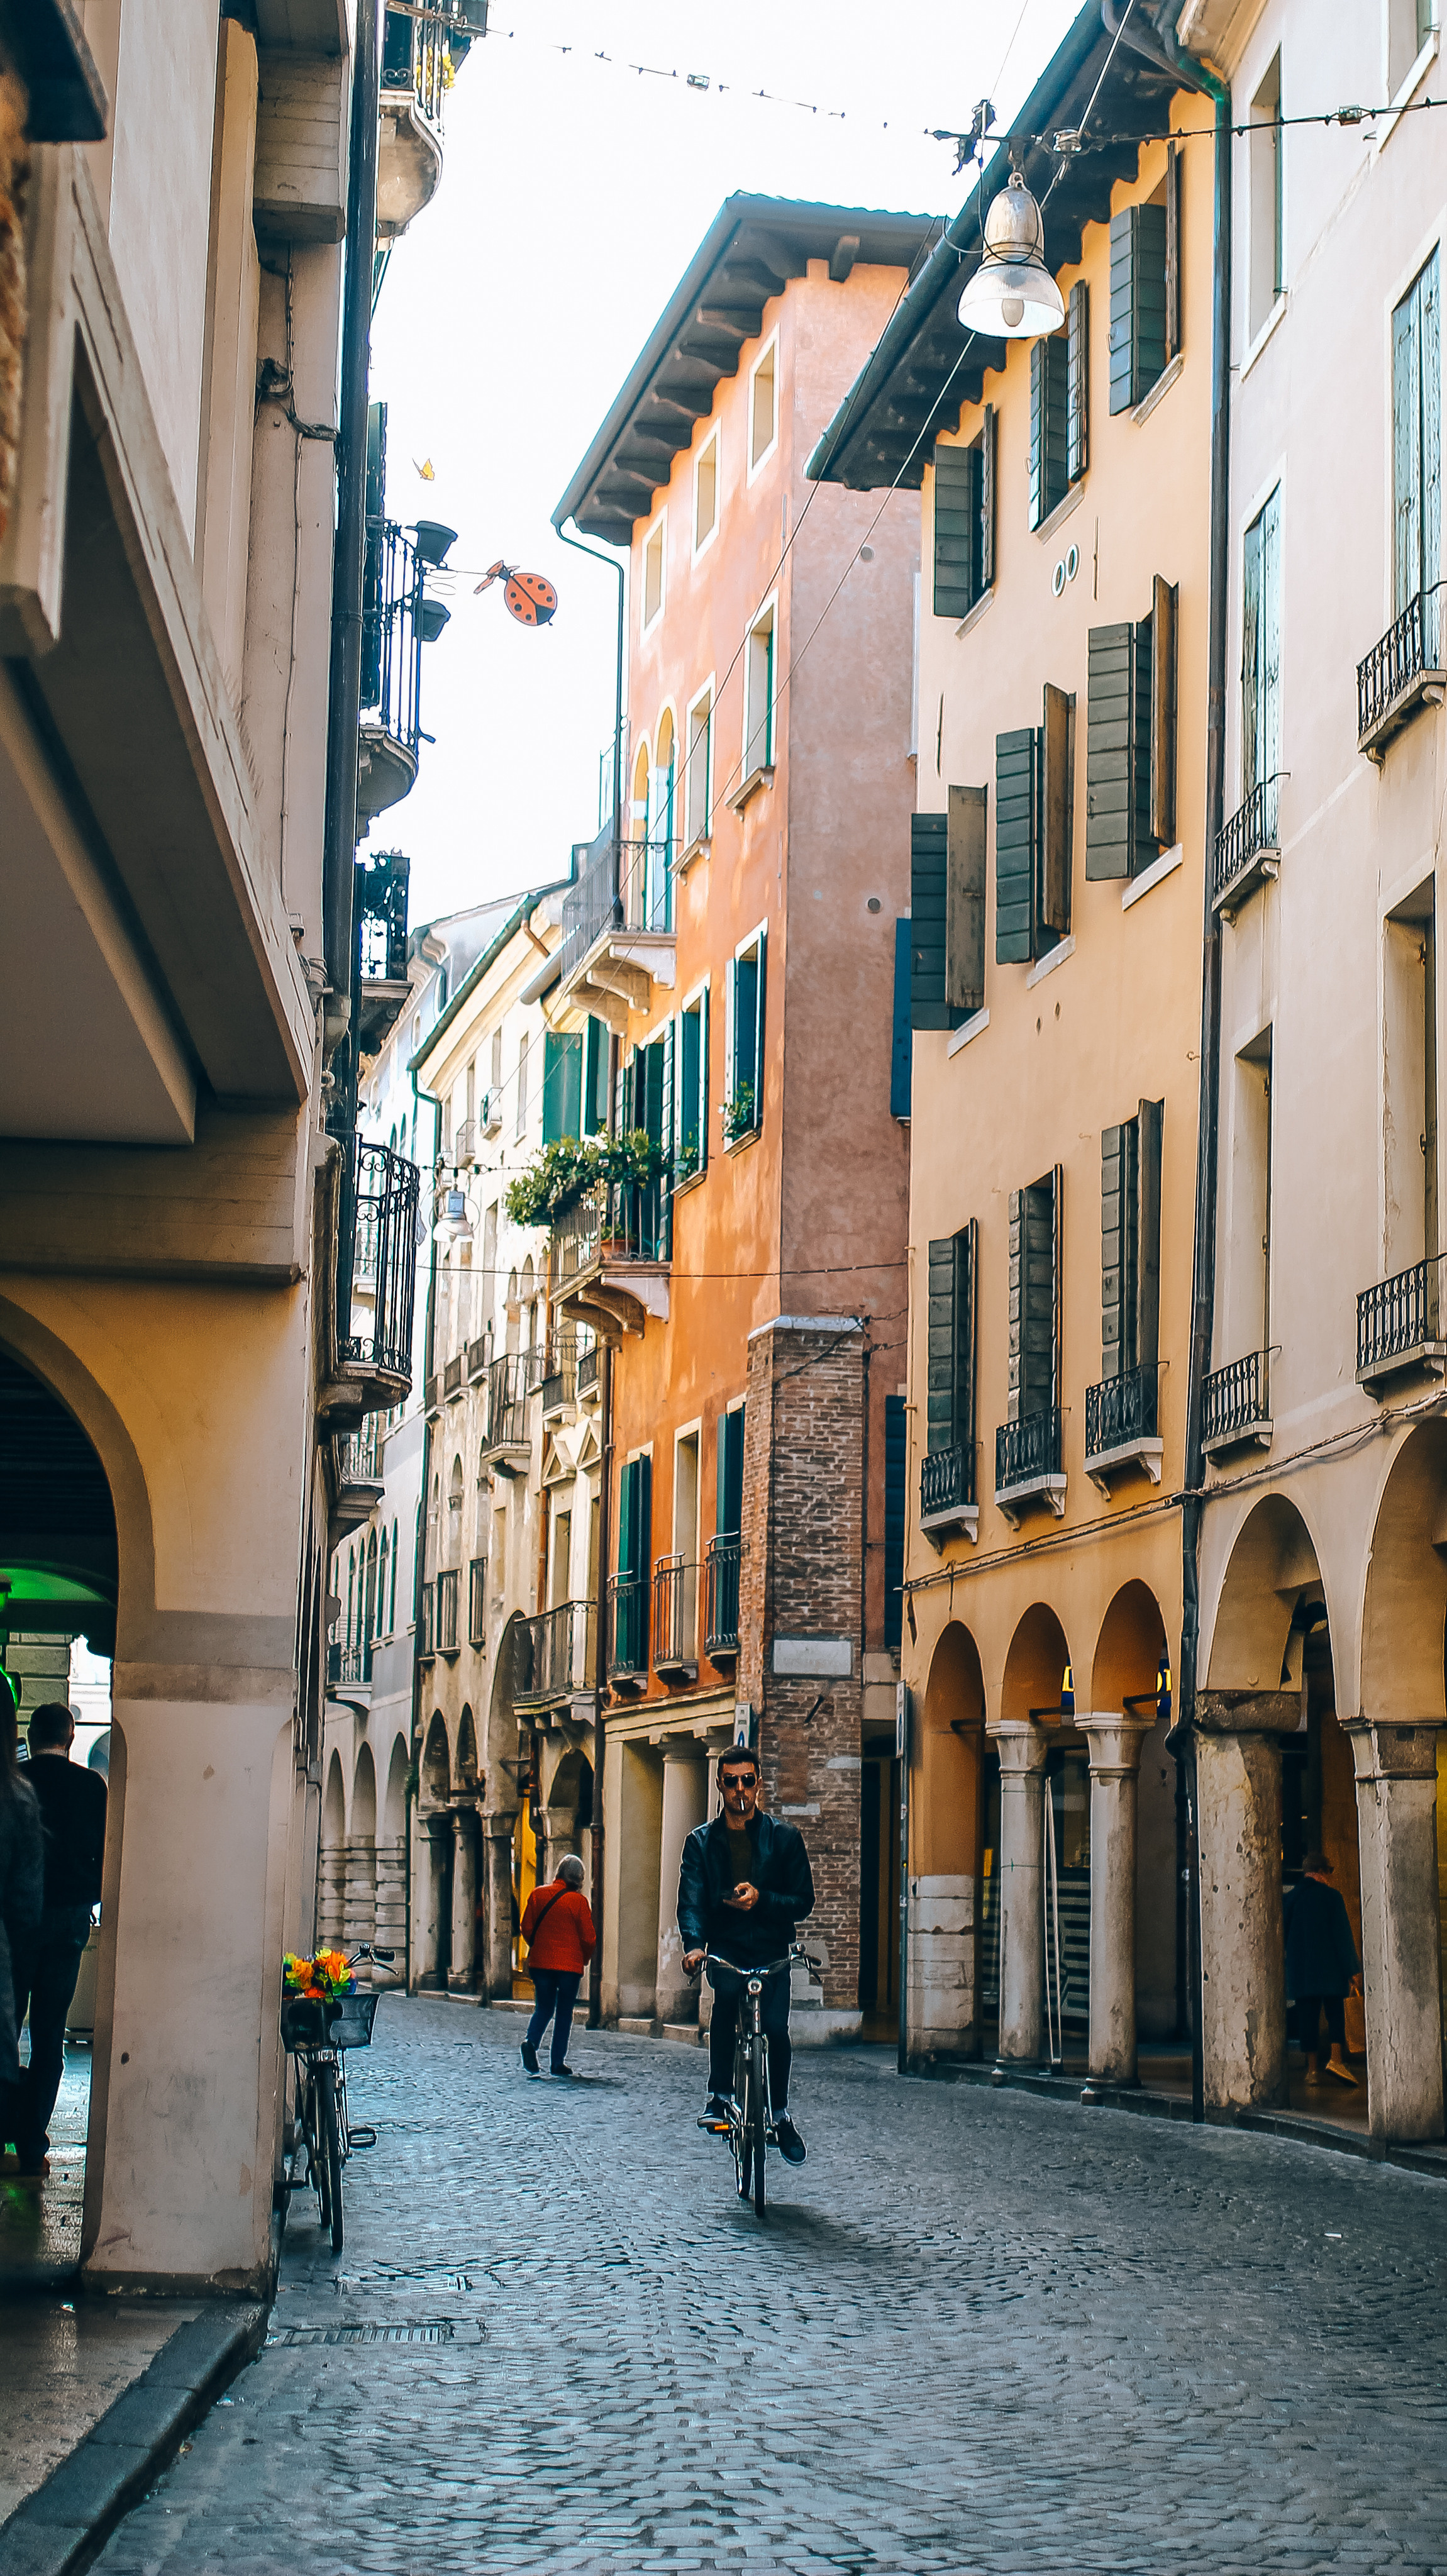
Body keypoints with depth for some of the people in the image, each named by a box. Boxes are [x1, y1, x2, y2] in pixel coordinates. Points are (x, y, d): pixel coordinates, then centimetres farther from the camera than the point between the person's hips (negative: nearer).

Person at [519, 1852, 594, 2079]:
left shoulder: (538, 1894, 0)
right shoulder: (579, 1901, -8)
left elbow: (527, 1928, 3)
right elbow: (588, 1938, -6)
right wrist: (584, 1959, 13)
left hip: (540, 1962, 3)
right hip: (570, 1964, -2)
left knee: (543, 2008, 14)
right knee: (564, 2013, 9)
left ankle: (531, 2041, -14)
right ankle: (558, 2062, 8)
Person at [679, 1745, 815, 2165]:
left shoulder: (784, 1837, 6)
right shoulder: (702, 1842, 7)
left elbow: (803, 1902, 4)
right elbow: (691, 1900, -5)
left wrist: (761, 1899, -16)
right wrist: (693, 1944, -25)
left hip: (772, 1950, 1)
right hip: (725, 1947, -1)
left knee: (776, 2026, -16)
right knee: (726, 1990, -32)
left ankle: (780, 2113, 9)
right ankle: (720, 2094, -21)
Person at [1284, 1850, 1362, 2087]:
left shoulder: (1290, 1898, 6)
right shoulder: (1332, 1896, -7)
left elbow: (1284, 1935, 11)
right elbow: (1342, 1935, -9)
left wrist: (1287, 1968, 20)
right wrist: (1353, 1971, -7)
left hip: (1300, 1969, 4)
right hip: (1329, 1968, -4)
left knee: (1308, 2017, 5)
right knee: (1336, 2014, 4)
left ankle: (1313, 2068, 5)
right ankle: (1336, 2059, -11)